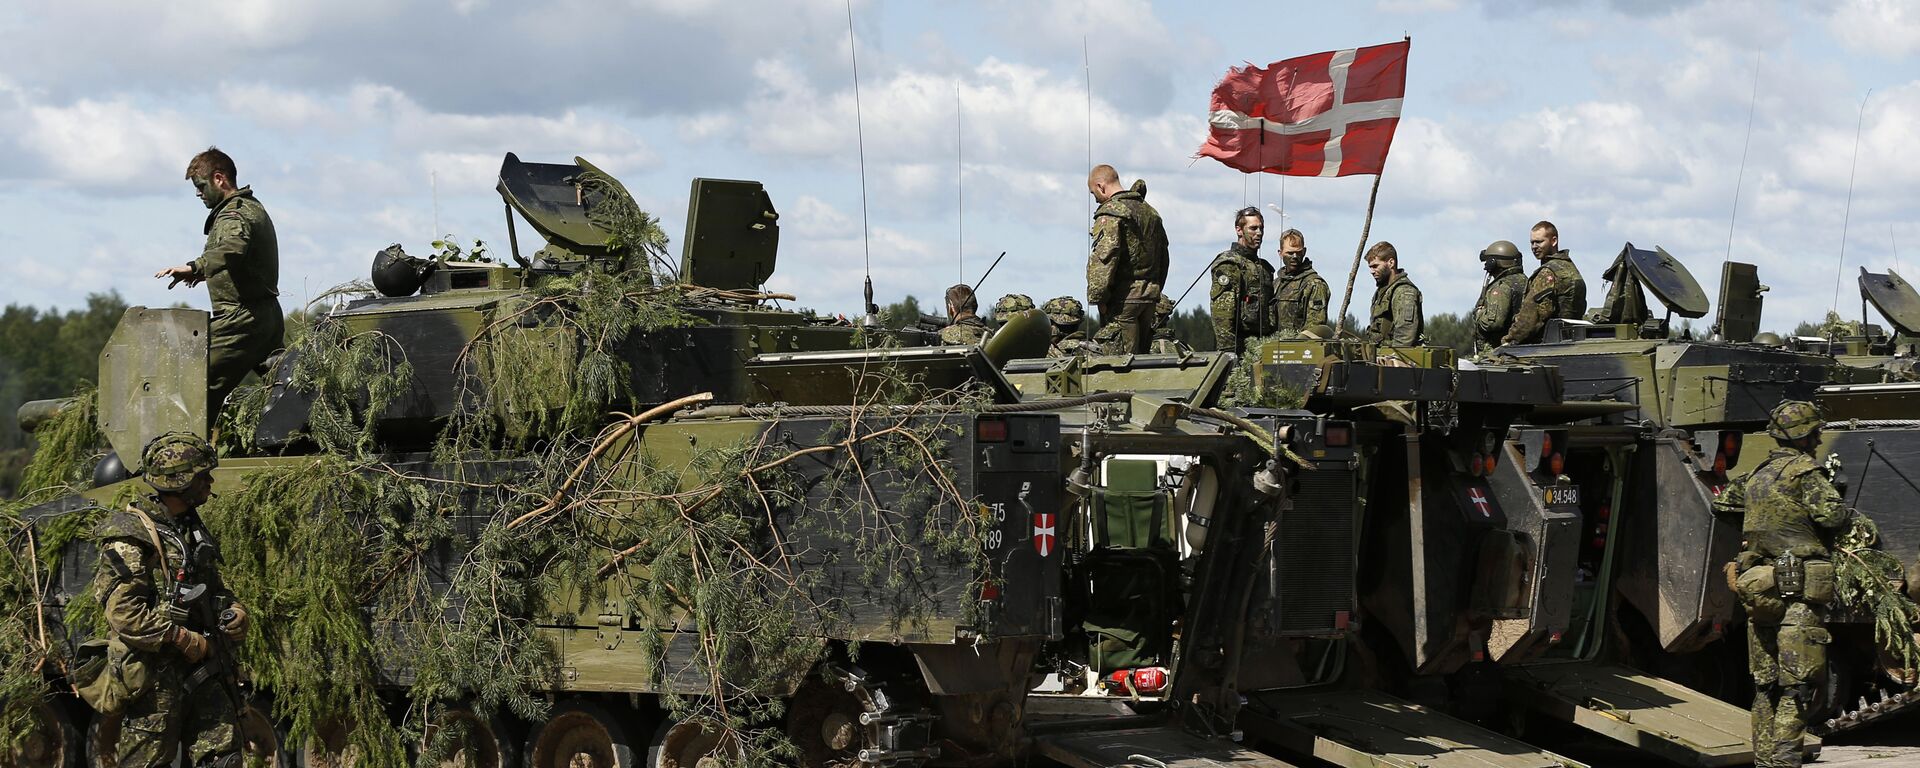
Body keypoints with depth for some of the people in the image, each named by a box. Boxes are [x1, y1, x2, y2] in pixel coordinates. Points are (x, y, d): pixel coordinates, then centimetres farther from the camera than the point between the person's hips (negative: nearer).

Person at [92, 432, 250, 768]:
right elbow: (124, 612, -23)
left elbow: (211, 588, 28)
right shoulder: (129, 535, -15)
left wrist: (233, 611, 6)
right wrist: (184, 639, -20)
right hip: (151, 674, -8)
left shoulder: (191, 527, 14)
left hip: (197, 671, 9)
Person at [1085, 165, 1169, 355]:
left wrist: (1097, 296, -14)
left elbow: (1105, 258, -19)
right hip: (1149, 297, 8)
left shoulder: (1111, 212, -9)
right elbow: (1163, 257, 23)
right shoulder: (1151, 212, 19)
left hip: (1123, 298, -8)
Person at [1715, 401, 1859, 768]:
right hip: (1799, 590, -7)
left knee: (1765, 684, 12)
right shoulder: (1805, 470, -6)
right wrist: (1860, 519, 2)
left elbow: (1722, 501, 28)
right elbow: (1831, 514, -16)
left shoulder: (1756, 475, 16)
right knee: (1798, 683, -9)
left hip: (1757, 585, 7)